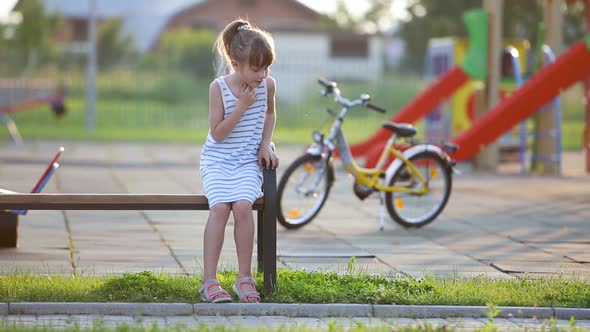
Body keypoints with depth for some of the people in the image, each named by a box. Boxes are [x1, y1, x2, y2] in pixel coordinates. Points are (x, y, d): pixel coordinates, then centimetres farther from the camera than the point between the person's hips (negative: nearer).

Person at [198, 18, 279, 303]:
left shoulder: (268, 85, -1)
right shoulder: (219, 88, -11)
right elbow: (217, 133, -12)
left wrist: (266, 144, 7)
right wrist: (242, 106, -19)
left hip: (247, 162, 2)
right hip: (217, 160, -2)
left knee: (243, 205, -26)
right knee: (220, 207, -27)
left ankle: (245, 277, -14)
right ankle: (209, 280, -23)